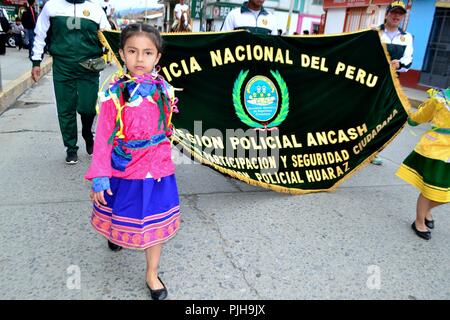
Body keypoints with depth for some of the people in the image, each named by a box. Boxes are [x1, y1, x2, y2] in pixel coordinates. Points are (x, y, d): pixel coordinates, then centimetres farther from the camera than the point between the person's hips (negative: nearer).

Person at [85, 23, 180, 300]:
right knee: (124, 216, 21)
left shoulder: (164, 90, -5)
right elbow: (103, 137, -12)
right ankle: (115, 233, 59)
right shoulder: (115, 93, -13)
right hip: (123, 171, -1)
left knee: (155, 223, 11)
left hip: (157, 168, 2)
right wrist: (100, 176, -15)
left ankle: (152, 274, 31)